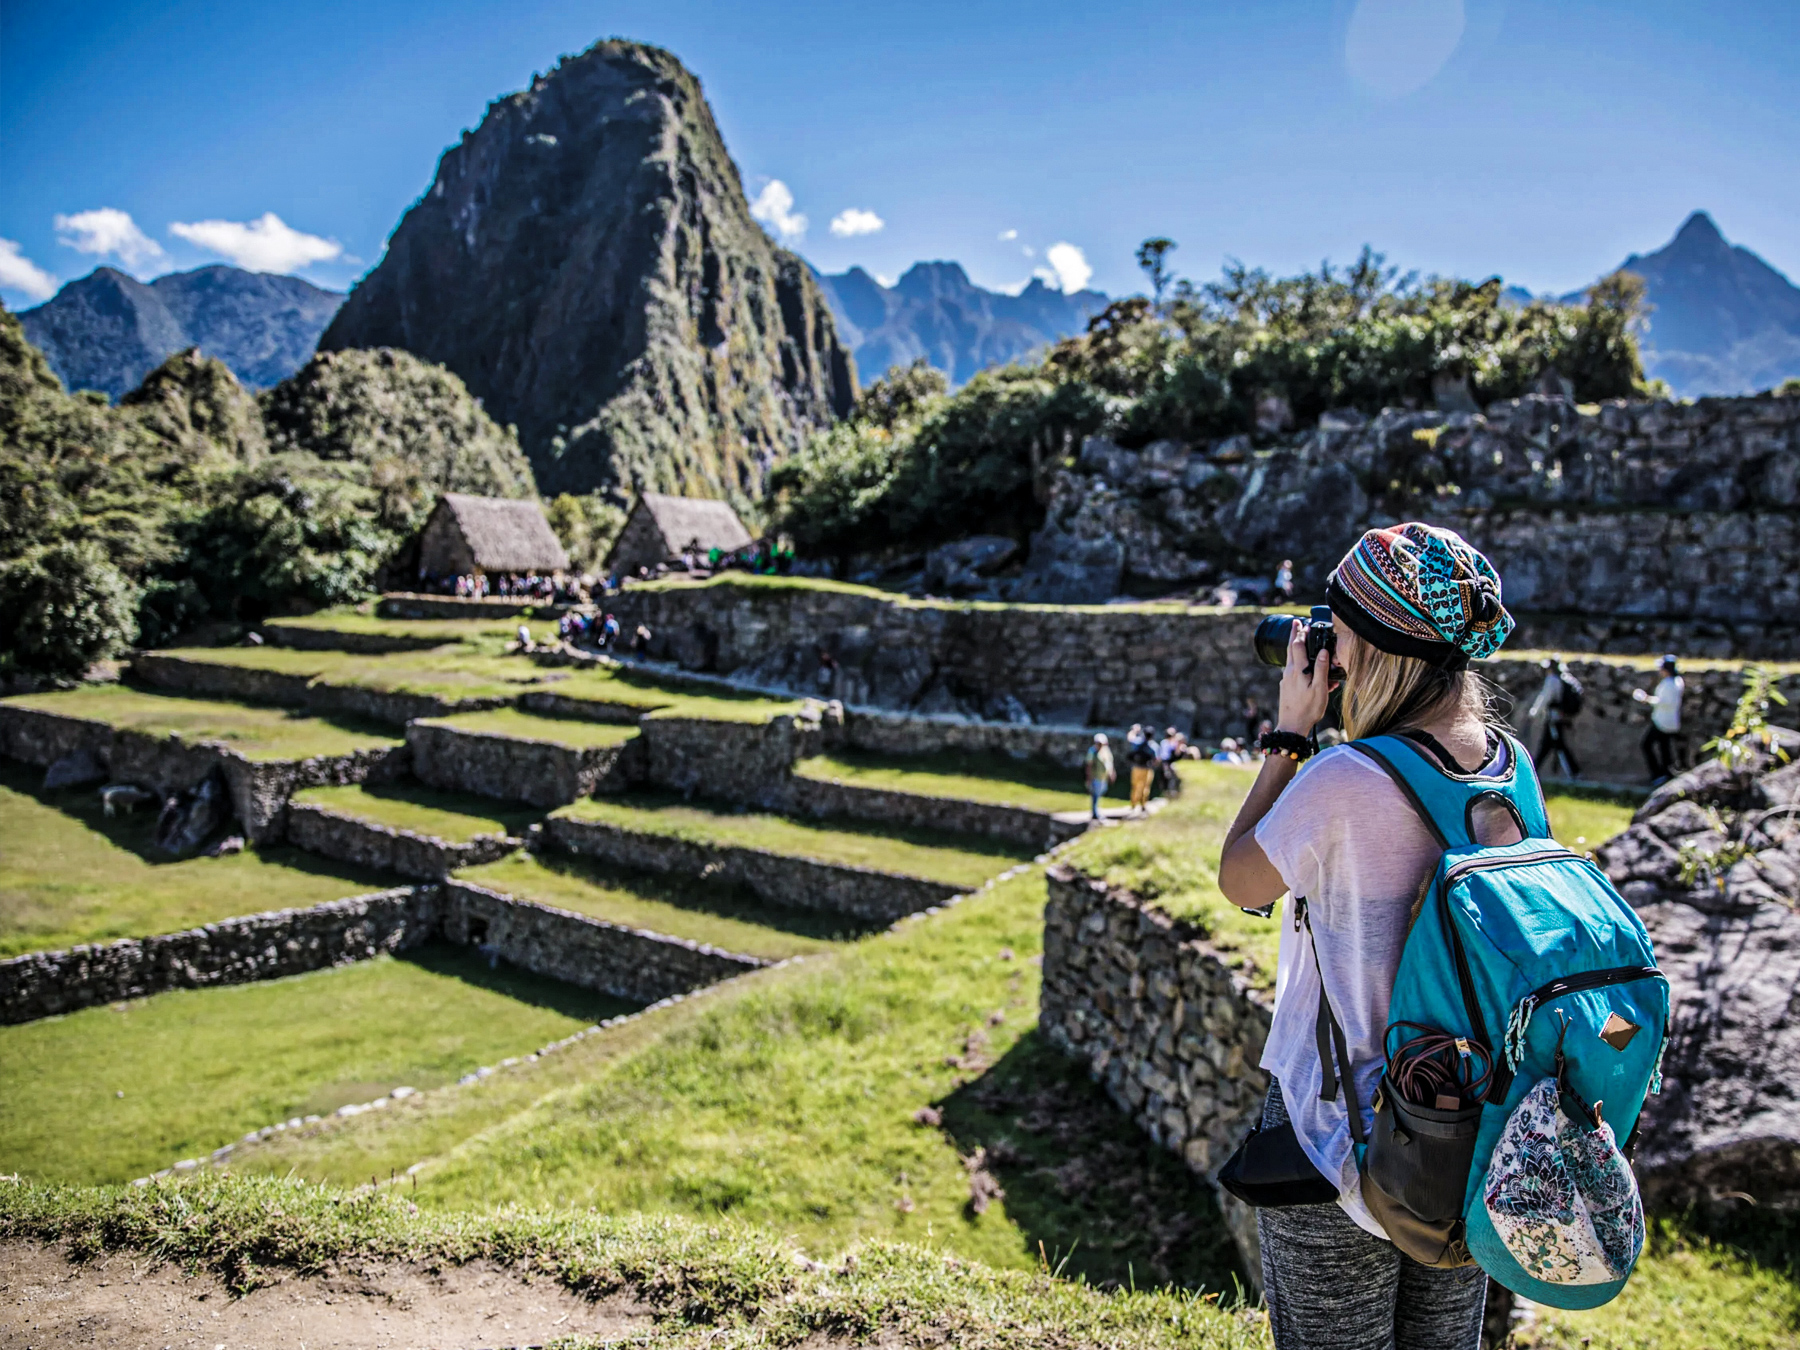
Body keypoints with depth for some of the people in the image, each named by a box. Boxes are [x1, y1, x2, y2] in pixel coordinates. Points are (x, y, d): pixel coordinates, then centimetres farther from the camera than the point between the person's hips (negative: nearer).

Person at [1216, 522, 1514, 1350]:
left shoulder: (1346, 782, -26)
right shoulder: (1512, 768, -5)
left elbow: (1239, 882, -9)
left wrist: (1290, 731, -8)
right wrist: (1326, 735, 5)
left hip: (1345, 1129, -6)